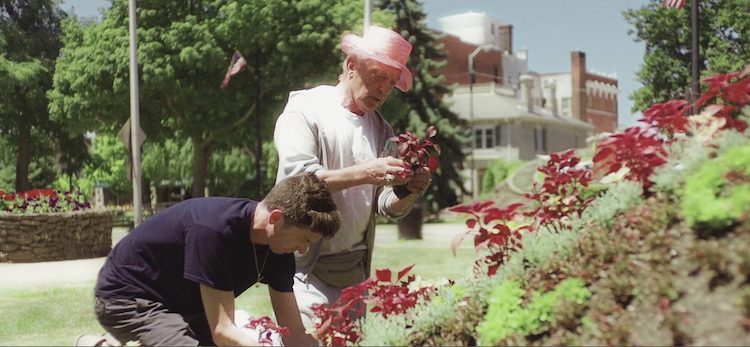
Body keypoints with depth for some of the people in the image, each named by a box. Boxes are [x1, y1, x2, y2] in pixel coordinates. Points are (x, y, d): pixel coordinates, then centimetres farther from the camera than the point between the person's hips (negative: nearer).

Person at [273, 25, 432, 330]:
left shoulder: (381, 129, 11)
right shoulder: (306, 108, -5)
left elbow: (387, 206, 5)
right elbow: (297, 177, -20)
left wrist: (406, 193, -17)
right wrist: (364, 173, -28)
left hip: (355, 271, 6)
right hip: (305, 268, -5)